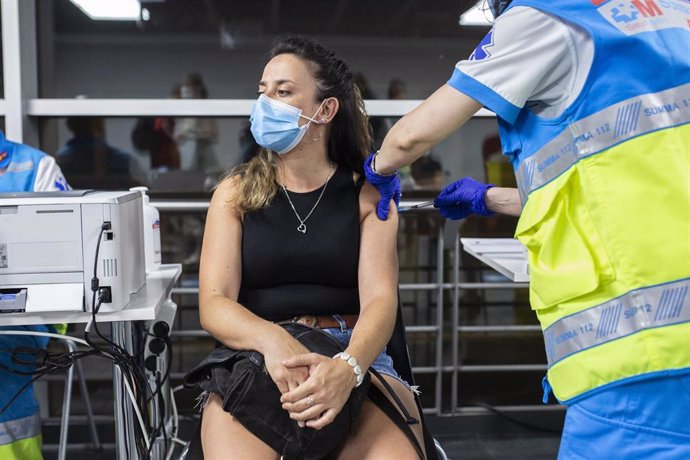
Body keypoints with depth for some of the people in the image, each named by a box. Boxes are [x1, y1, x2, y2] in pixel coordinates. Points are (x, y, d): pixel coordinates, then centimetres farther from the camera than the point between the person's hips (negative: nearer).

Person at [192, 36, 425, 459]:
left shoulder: (367, 194, 7)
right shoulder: (235, 192, 9)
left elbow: (380, 299, -6)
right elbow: (214, 305, -3)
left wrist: (347, 367, -28)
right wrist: (273, 341, -26)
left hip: (353, 357, 0)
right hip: (254, 360, 0)